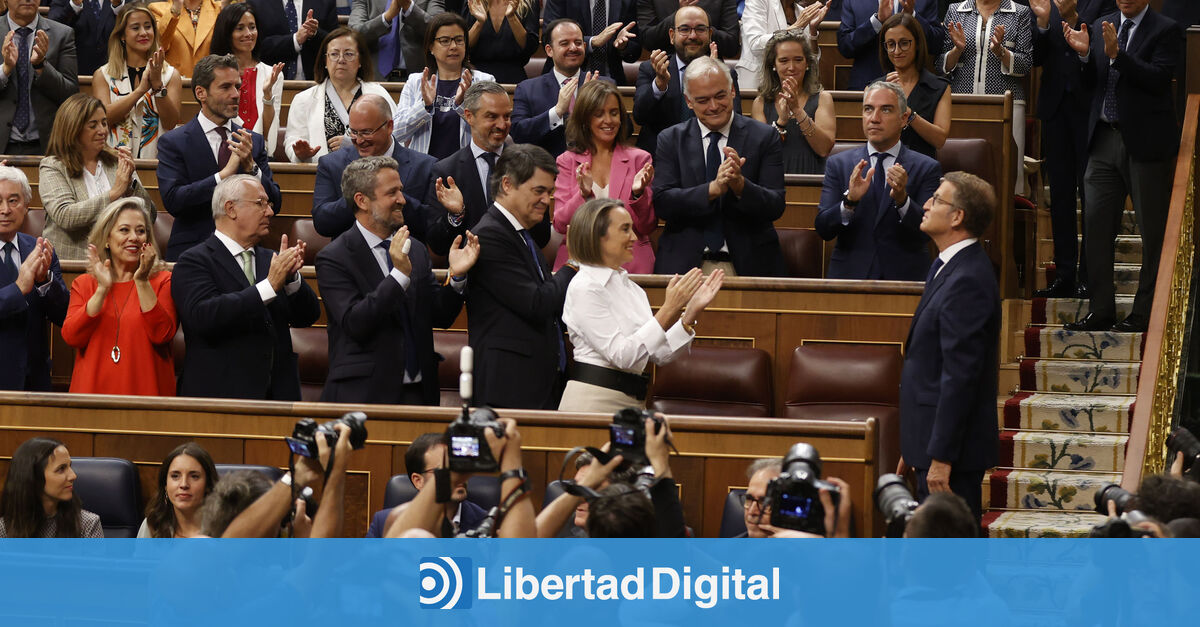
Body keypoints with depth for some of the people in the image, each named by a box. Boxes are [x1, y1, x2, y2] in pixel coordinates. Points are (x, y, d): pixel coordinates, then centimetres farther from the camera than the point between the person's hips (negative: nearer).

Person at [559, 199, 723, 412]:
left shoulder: (631, 288, 14)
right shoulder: (584, 288, -9)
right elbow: (621, 355, -17)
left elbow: (660, 354, 10)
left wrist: (693, 310, 0)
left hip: (633, 401, 7)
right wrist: (669, 309, -20)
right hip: (594, 401, -7)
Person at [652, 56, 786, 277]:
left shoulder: (764, 137, 6)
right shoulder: (670, 140, 9)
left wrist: (740, 184, -20)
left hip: (748, 265, 0)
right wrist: (714, 189, -17)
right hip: (685, 265, 0)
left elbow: (775, 207, -1)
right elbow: (662, 203, -4)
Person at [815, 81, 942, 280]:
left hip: (904, 278, -1)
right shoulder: (838, 164, 10)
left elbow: (927, 231, -4)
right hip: (849, 275, 1)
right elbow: (823, 229, 1)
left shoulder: (926, 168, 5)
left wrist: (902, 198, -19)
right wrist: (850, 200, -16)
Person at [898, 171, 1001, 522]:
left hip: (952, 445, -10)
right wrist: (914, 448, 20)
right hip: (931, 440, 10)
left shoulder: (967, 281, -19)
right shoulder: (948, 268, 14)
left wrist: (941, 457, -23)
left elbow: (960, 375, -23)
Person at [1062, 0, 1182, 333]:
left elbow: (1159, 79, -19)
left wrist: (1116, 54, -27)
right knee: (1096, 224, 6)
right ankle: (1101, 309, 14)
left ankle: (1145, 312, 9)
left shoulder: (1164, 31, -7)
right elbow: (1092, 83, 11)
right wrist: (1085, 54, -7)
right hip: (1105, 140, 6)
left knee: (1153, 230, 1)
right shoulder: (1102, 27, 10)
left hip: (1145, 142, -6)